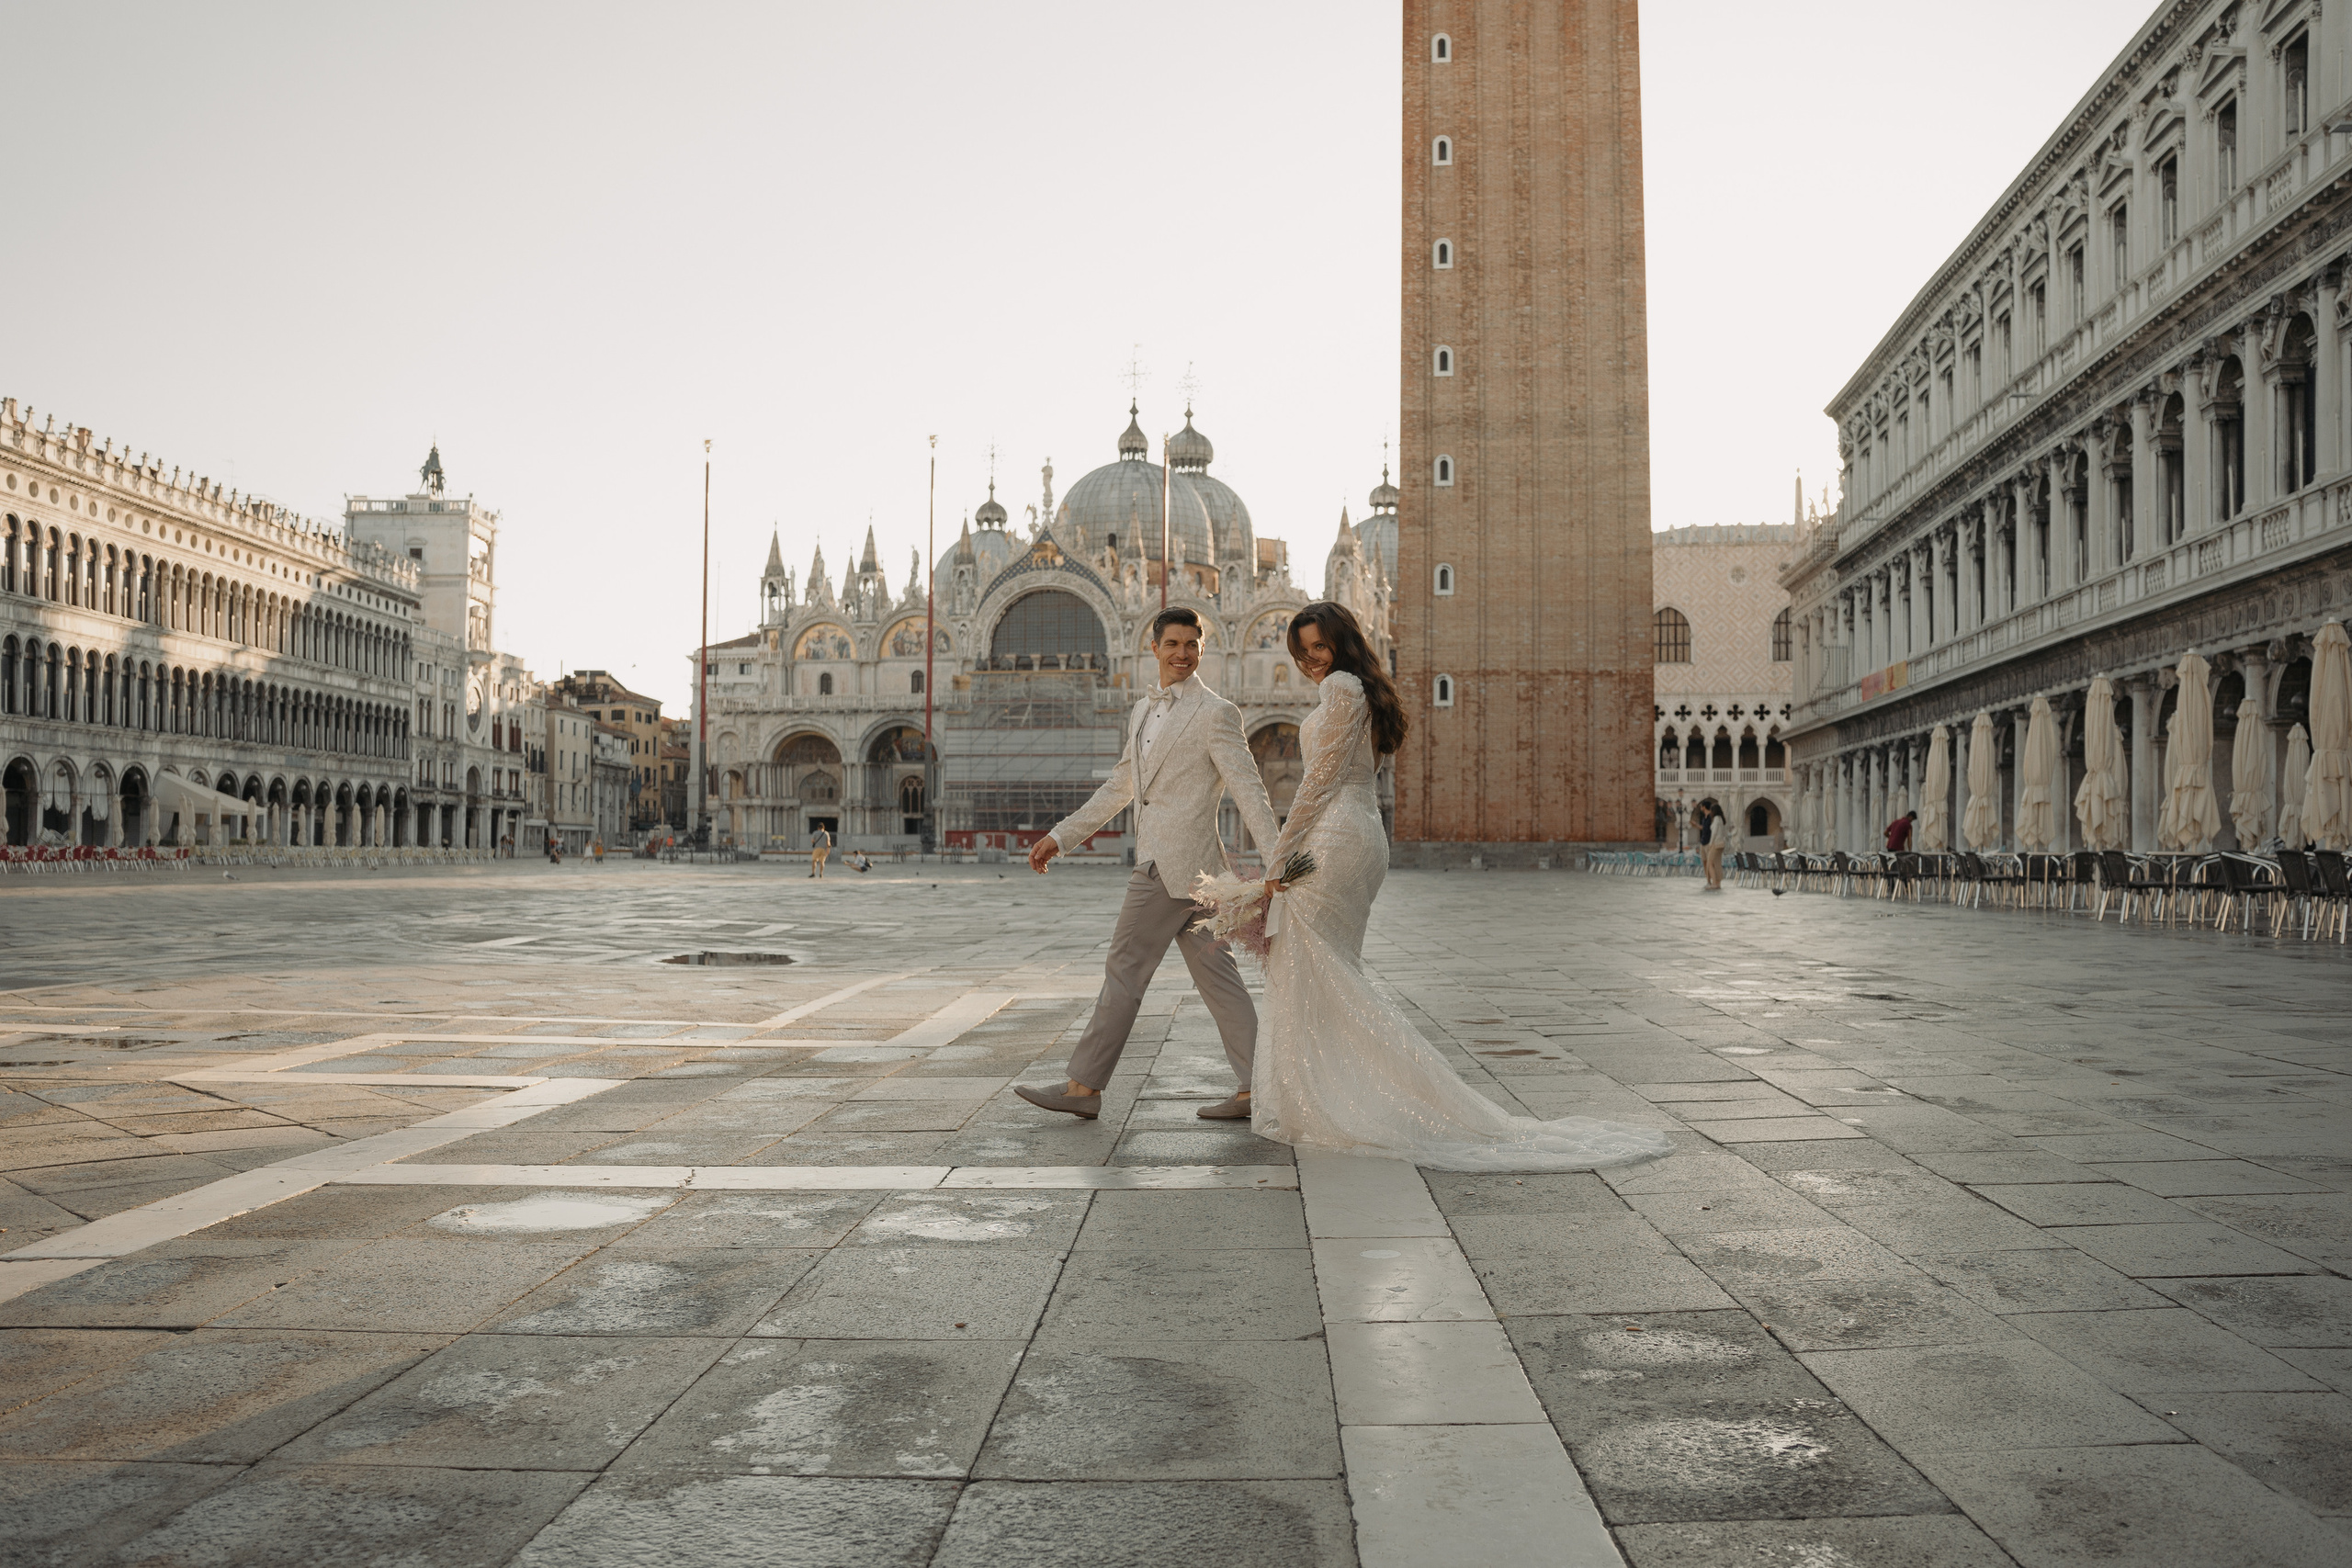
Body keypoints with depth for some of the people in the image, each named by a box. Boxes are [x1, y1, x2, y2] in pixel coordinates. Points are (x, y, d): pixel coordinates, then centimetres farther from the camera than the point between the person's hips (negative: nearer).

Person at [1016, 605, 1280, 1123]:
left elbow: (1249, 789, -12)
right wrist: (1060, 836, 22)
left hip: (1175, 862, -9)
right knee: (1215, 975, 7)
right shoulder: (1144, 711, 19)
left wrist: (1276, 862, -22)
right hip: (1174, 864, 9)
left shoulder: (1216, 712, -7)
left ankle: (1084, 1086, 6)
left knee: (1125, 969, -3)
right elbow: (1120, 786, 24)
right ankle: (1253, 1088, 11)